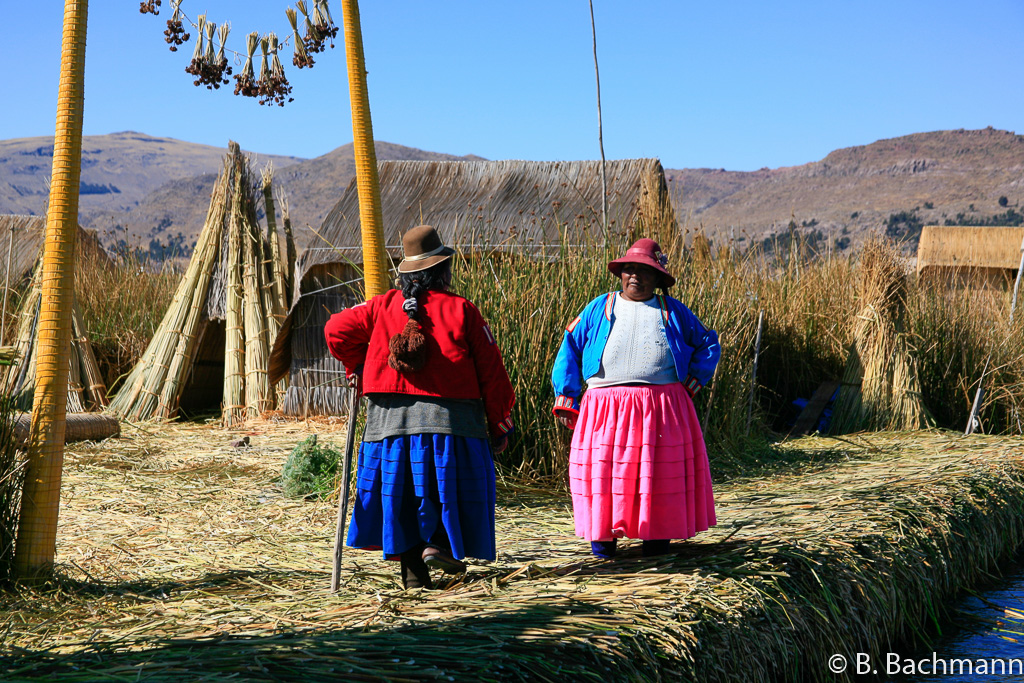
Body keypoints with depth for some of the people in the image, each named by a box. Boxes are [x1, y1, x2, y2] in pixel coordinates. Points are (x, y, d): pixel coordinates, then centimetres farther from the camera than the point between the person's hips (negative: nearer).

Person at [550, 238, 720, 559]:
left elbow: (708, 343, 20)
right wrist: (565, 397, 4)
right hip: (606, 408, 0)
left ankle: (657, 534, 11)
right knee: (604, 469, -3)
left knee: (660, 471, 0)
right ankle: (603, 535, 7)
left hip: (661, 408, 0)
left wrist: (695, 379, 5)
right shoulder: (599, 309, 11)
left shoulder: (673, 312, 12)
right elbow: (570, 346, 12)